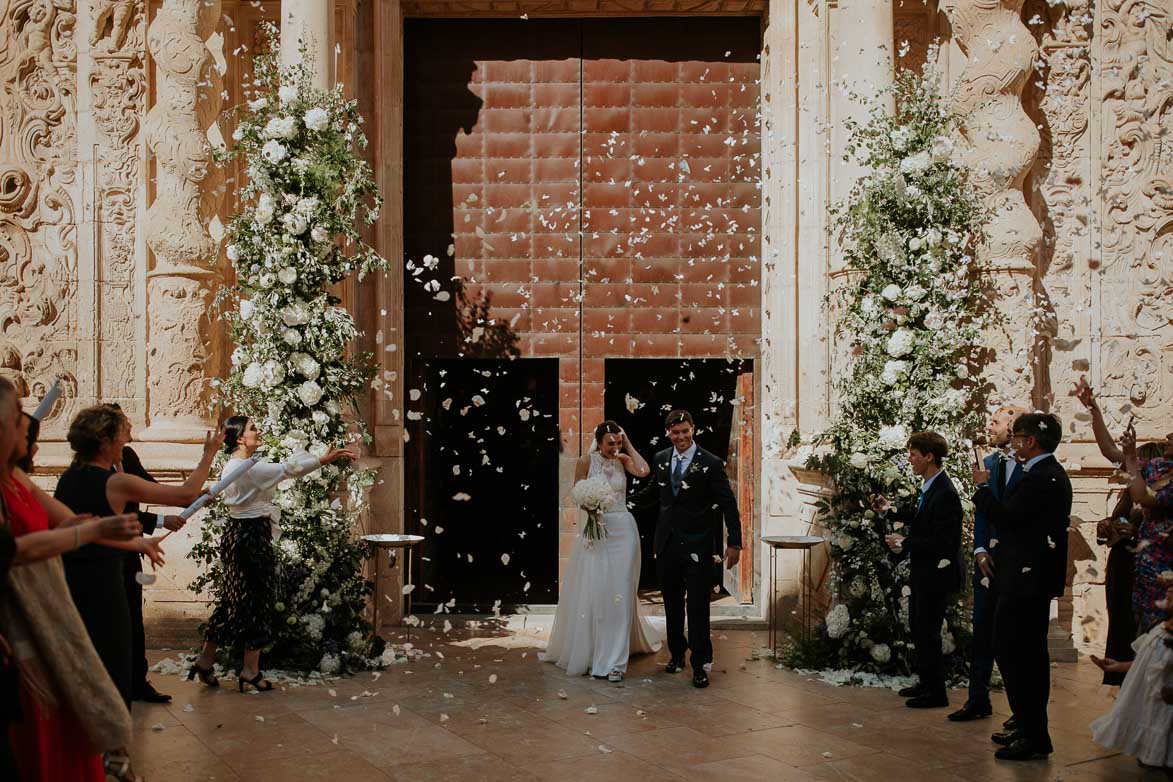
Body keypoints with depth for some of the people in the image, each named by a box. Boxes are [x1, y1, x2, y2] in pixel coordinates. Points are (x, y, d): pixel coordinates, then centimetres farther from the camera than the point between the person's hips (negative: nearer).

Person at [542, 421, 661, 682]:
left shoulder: (623, 460, 3)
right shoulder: (586, 462, -2)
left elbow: (644, 471, -16)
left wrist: (628, 444, -7)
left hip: (622, 530, 1)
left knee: (619, 593, -1)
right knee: (591, 591, 3)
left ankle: (614, 660, 3)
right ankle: (586, 650, 22)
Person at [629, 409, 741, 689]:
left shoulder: (710, 463, -8)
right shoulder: (661, 459, 7)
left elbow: (728, 504, -9)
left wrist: (734, 543, -15)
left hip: (697, 545, -5)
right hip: (667, 543, 5)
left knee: (698, 605, -2)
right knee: (672, 603, 15)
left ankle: (700, 663, 5)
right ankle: (677, 654, 31)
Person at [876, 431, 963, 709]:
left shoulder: (945, 494, -25)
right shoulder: (929, 487, 4)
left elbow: (941, 543, -27)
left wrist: (904, 543, -19)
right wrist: (889, 512, 15)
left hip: (936, 574, -10)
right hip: (923, 572, 10)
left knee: (928, 632, 1)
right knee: (917, 627, 20)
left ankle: (936, 693, 14)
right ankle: (926, 683, 35)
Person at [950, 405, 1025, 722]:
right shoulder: (989, 462, 10)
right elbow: (981, 512, 10)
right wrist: (980, 550, -2)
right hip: (989, 558, 5)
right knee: (983, 631, 9)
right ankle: (978, 700, 17)